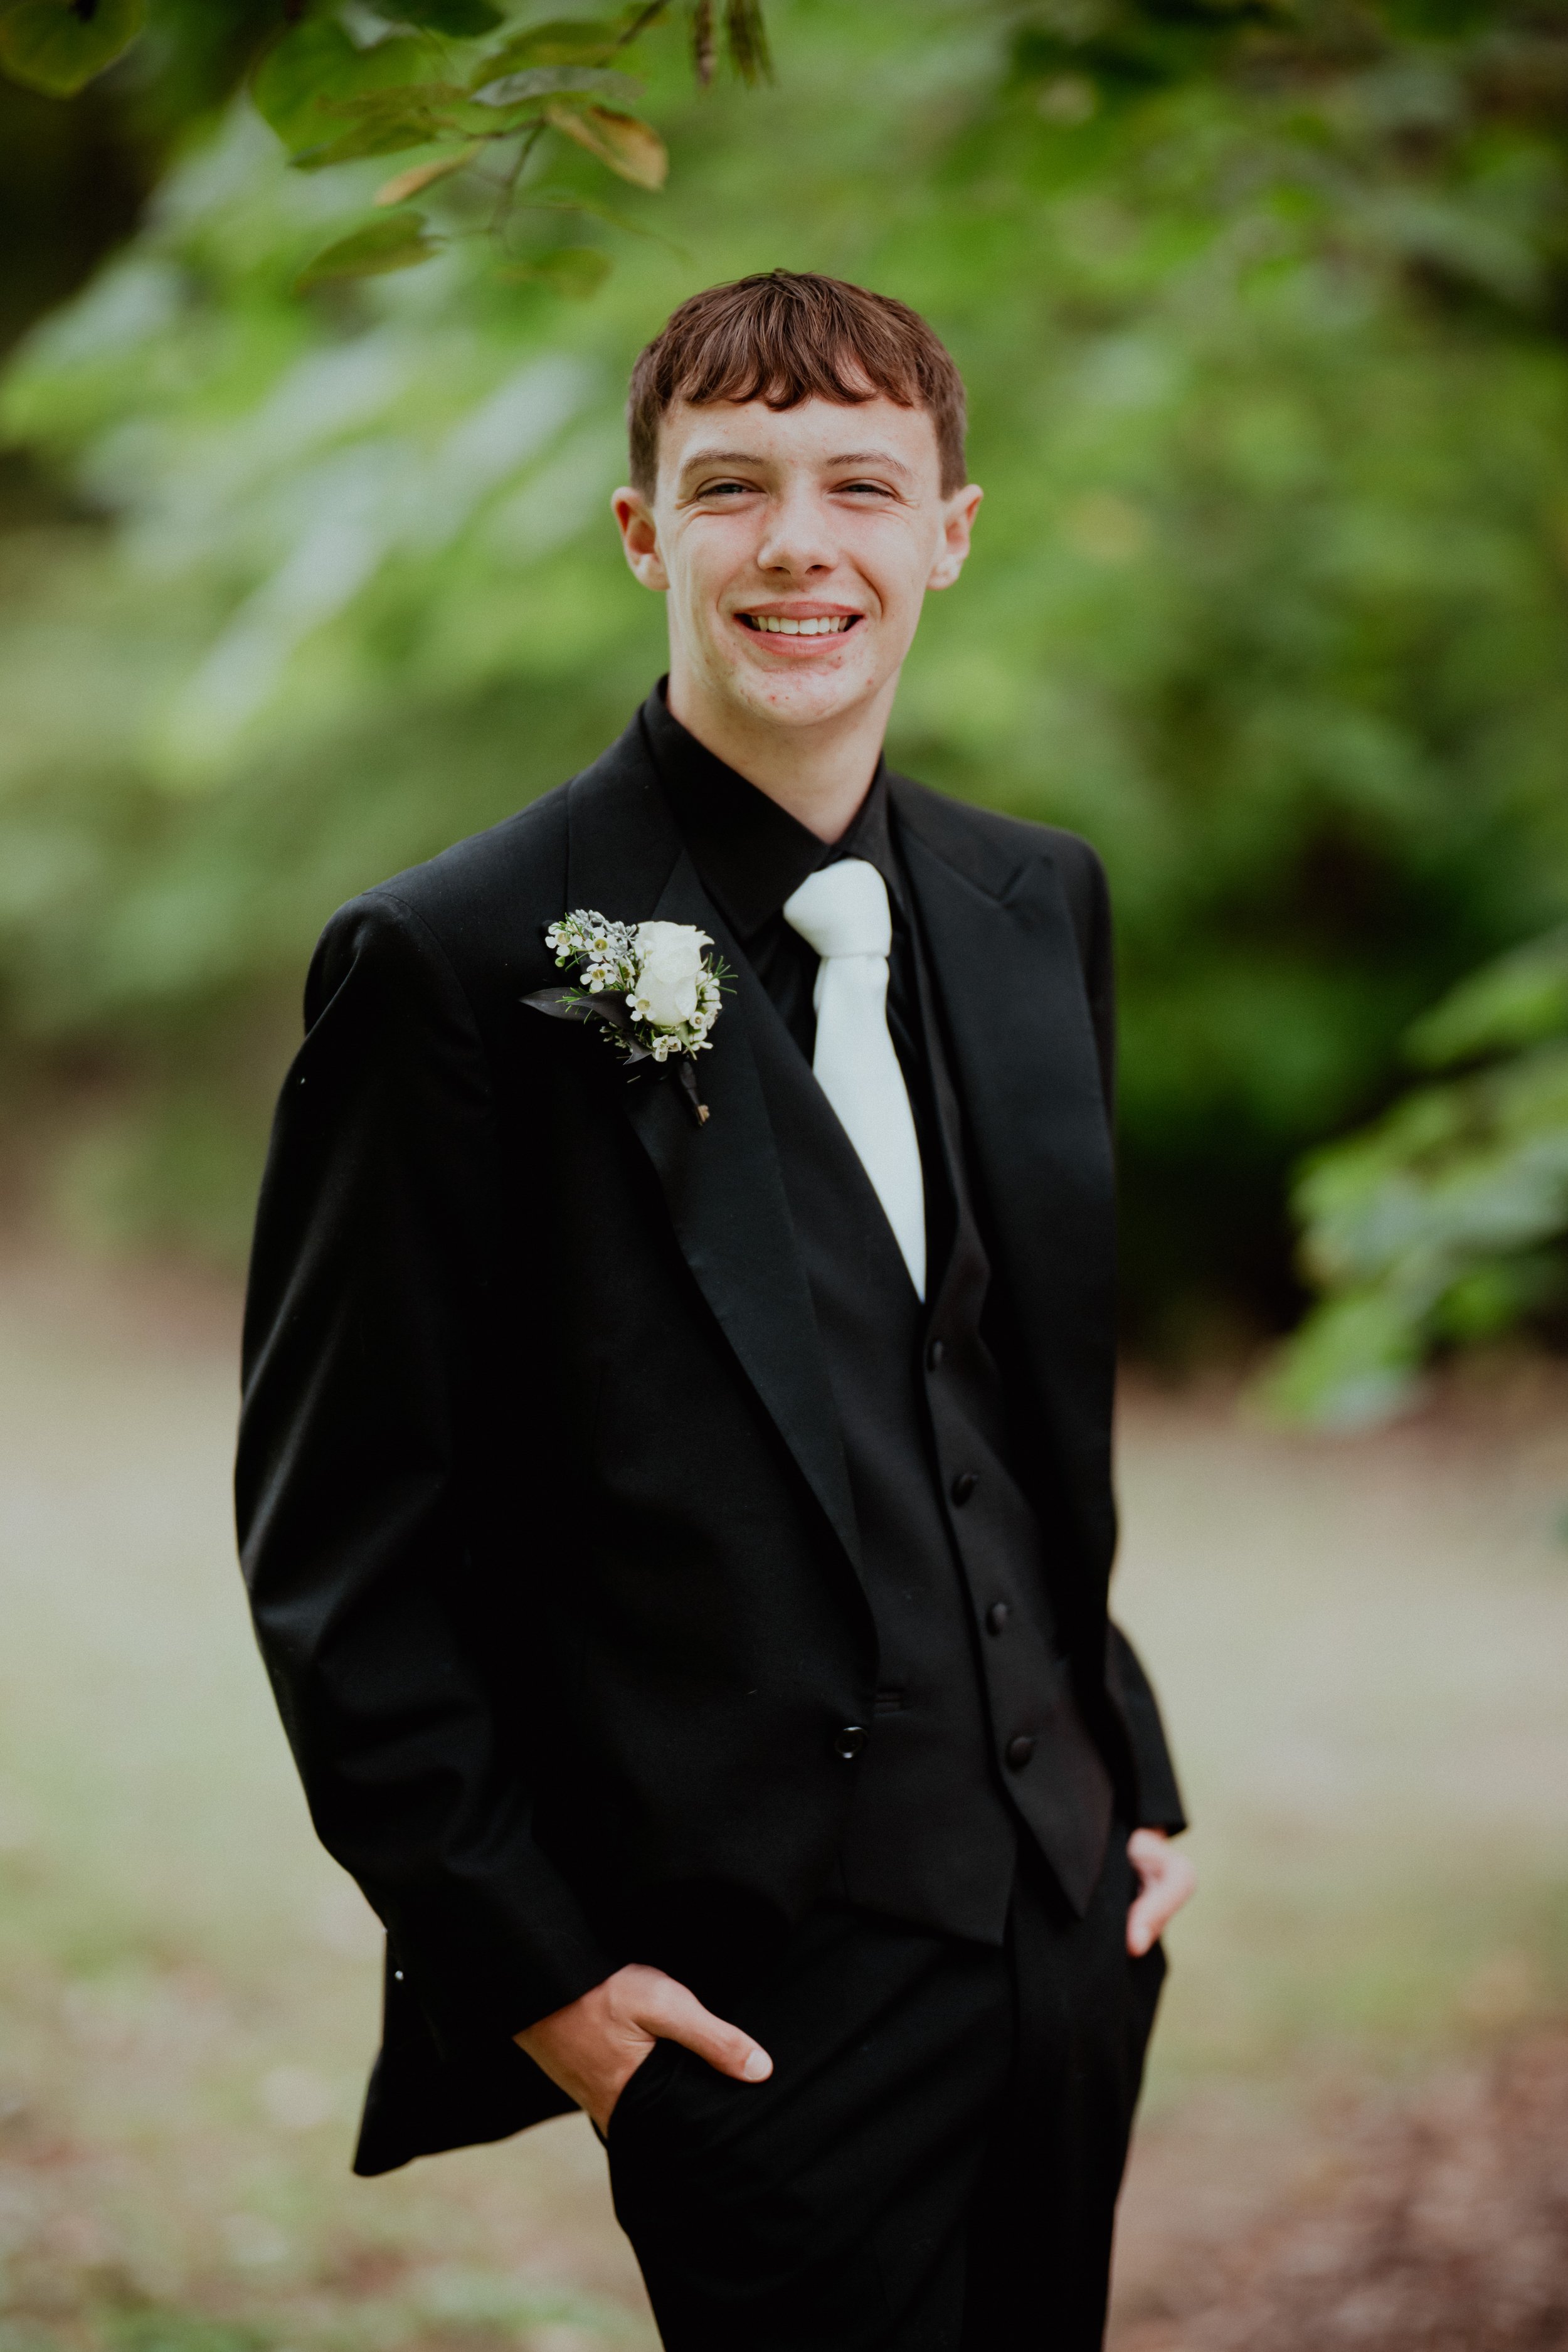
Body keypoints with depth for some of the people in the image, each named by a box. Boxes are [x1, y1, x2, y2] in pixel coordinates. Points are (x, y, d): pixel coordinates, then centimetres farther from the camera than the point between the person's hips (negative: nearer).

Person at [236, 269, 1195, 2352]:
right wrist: (527, 1961, -11)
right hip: (755, 1981, -6)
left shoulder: (1040, 908, 9)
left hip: (1072, 1914, 6)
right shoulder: (462, 967, -11)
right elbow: (334, 1541, -9)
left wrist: (1135, 1772, 14)